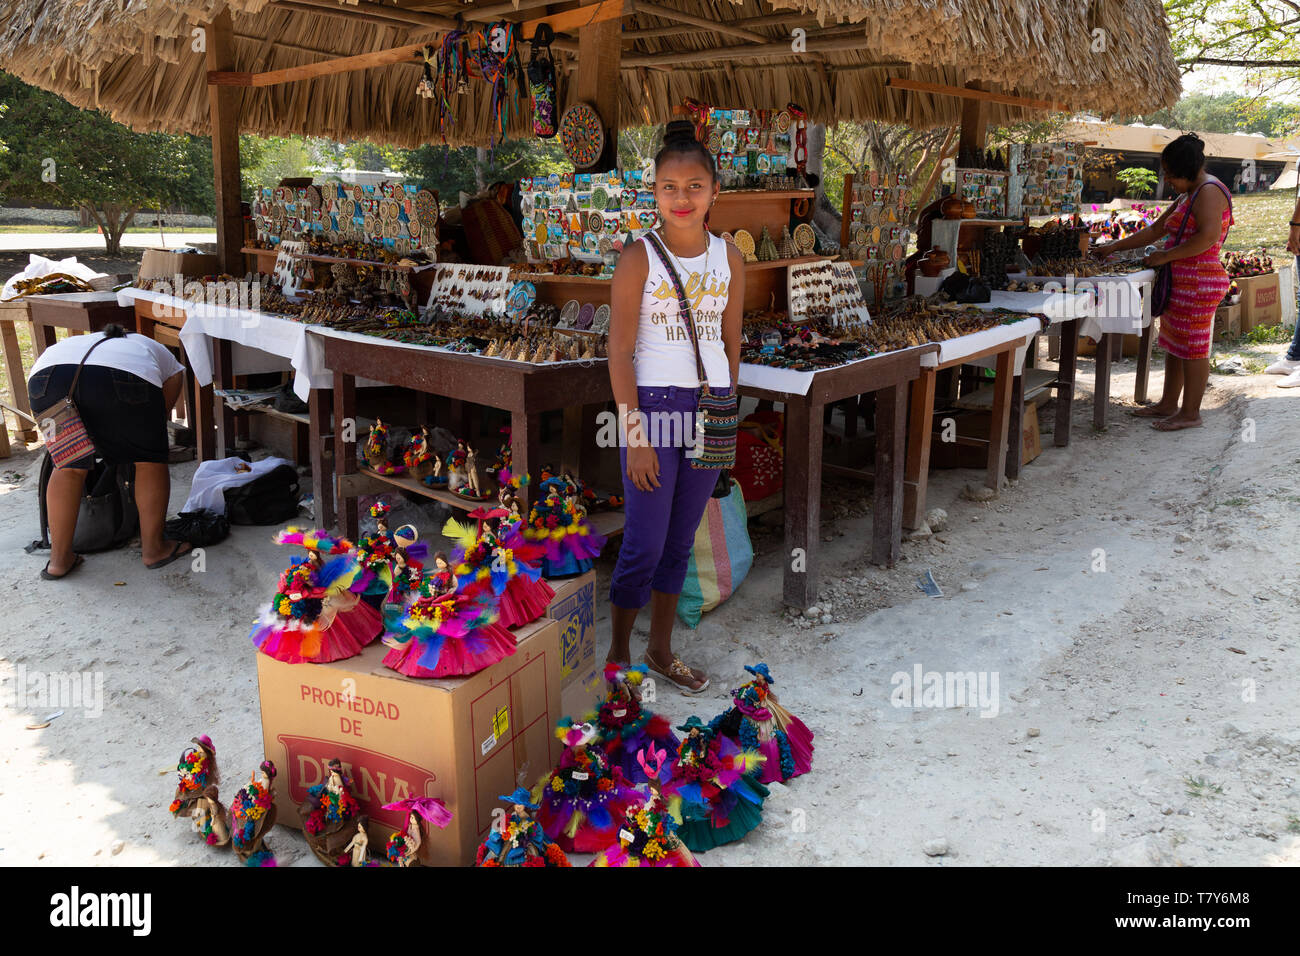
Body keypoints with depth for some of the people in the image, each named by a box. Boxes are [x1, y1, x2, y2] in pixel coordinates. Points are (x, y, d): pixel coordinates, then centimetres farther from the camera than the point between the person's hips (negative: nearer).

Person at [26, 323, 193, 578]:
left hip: (47, 375, 4)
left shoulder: (75, 342, 45)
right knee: (150, 459, 17)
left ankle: (59, 560, 22)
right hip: (122, 380, -3)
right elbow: (160, 415, 30)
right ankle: (153, 549, 22)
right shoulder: (162, 356, 36)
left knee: (69, 465, 20)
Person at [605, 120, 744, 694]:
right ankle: (617, 656, 18)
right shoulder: (638, 259, -6)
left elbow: (731, 341, 13)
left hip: (711, 410, 4)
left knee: (681, 541, 14)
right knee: (644, 545, -1)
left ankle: (660, 651, 29)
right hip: (654, 407, -4)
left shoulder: (728, 257, 7)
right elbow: (619, 352, -9)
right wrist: (634, 437, -13)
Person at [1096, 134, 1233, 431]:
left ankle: (1190, 413, 3)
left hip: (1199, 282, -10)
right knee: (1174, 344, 15)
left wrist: (1166, 255, -20)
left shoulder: (1209, 191, -13)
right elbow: (1156, 229, 25)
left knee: (1192, 346, -4)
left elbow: (1209, 236, -26)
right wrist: (1114, 247, 20)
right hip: (1181, 281, 10)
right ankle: (1168, 404, 25)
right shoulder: (1187, 195, 19)